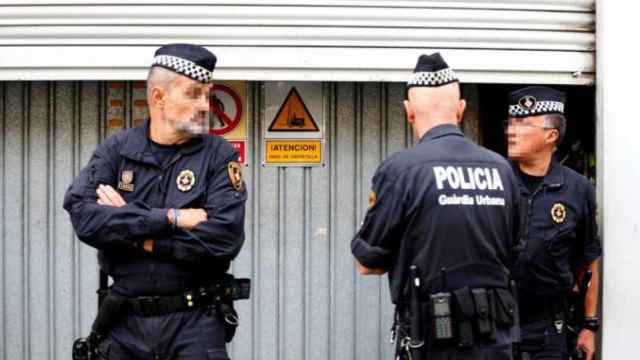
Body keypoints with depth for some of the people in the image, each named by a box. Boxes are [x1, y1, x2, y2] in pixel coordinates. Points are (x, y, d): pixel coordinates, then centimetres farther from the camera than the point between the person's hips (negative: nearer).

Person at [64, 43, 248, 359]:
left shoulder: (219, 155, -3)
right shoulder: (116, 150, 3)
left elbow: (225, 237, -16)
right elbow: (83, 217, -12)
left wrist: (133, 234, -12)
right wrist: (171, 218, -18)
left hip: (195, 322, -2)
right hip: (125, 322, 2)